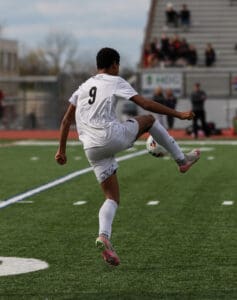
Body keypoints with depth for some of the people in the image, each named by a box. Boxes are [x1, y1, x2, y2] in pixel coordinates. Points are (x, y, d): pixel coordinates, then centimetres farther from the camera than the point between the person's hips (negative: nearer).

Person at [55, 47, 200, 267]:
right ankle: (182, 160, 22)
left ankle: (104, 237, -17)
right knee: (148, 120, 21)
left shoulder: (84, 87, 24)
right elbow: (146, 104, -2)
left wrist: (62, 150, 27)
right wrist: (178, 114, 2)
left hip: (92, 149, 5)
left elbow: (67, 119, 23)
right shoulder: (115, 82, 5)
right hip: (112, 137, -5)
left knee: (112, 198, 9)